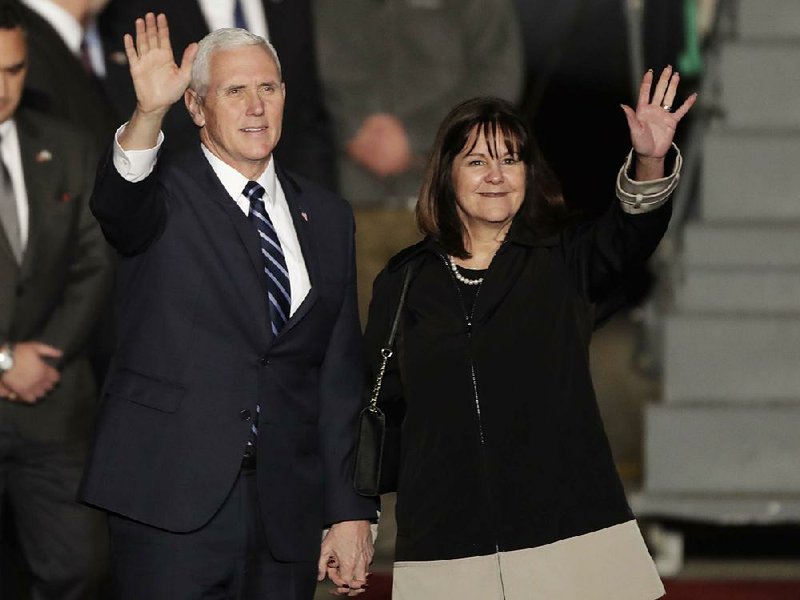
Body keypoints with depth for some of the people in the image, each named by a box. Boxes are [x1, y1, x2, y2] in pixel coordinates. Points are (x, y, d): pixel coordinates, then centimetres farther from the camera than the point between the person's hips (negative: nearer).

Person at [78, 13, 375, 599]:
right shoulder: (164, 195, 2)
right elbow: (117, 204, -24)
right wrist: (150, 113, -43)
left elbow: (340, 378, 13)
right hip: (171, 505, -4)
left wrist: (351, 512, 8)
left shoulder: (326, 216, 14)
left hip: (287, 513, 4)